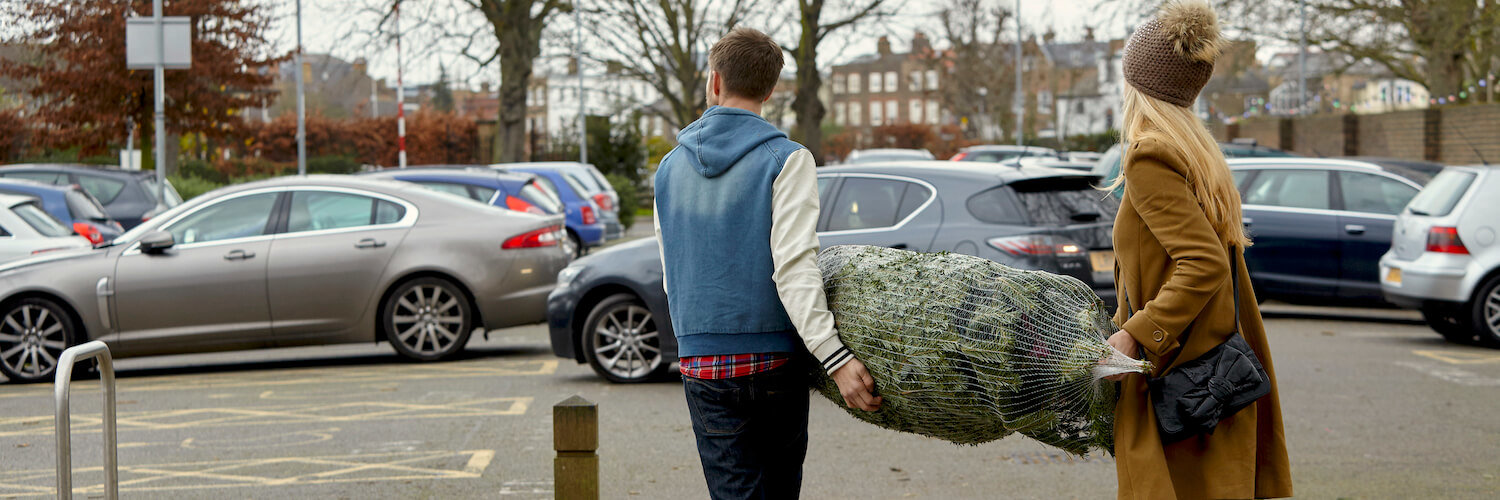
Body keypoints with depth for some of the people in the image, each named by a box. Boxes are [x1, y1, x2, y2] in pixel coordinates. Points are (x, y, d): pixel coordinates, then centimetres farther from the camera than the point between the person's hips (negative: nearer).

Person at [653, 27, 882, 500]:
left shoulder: (670, 168, 9)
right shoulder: (786, 159, -7)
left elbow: (673, 276, 14)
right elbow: (793, 267, -18)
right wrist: (835, 358, -22)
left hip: (702, 367, 3)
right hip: (775, 363, -3)